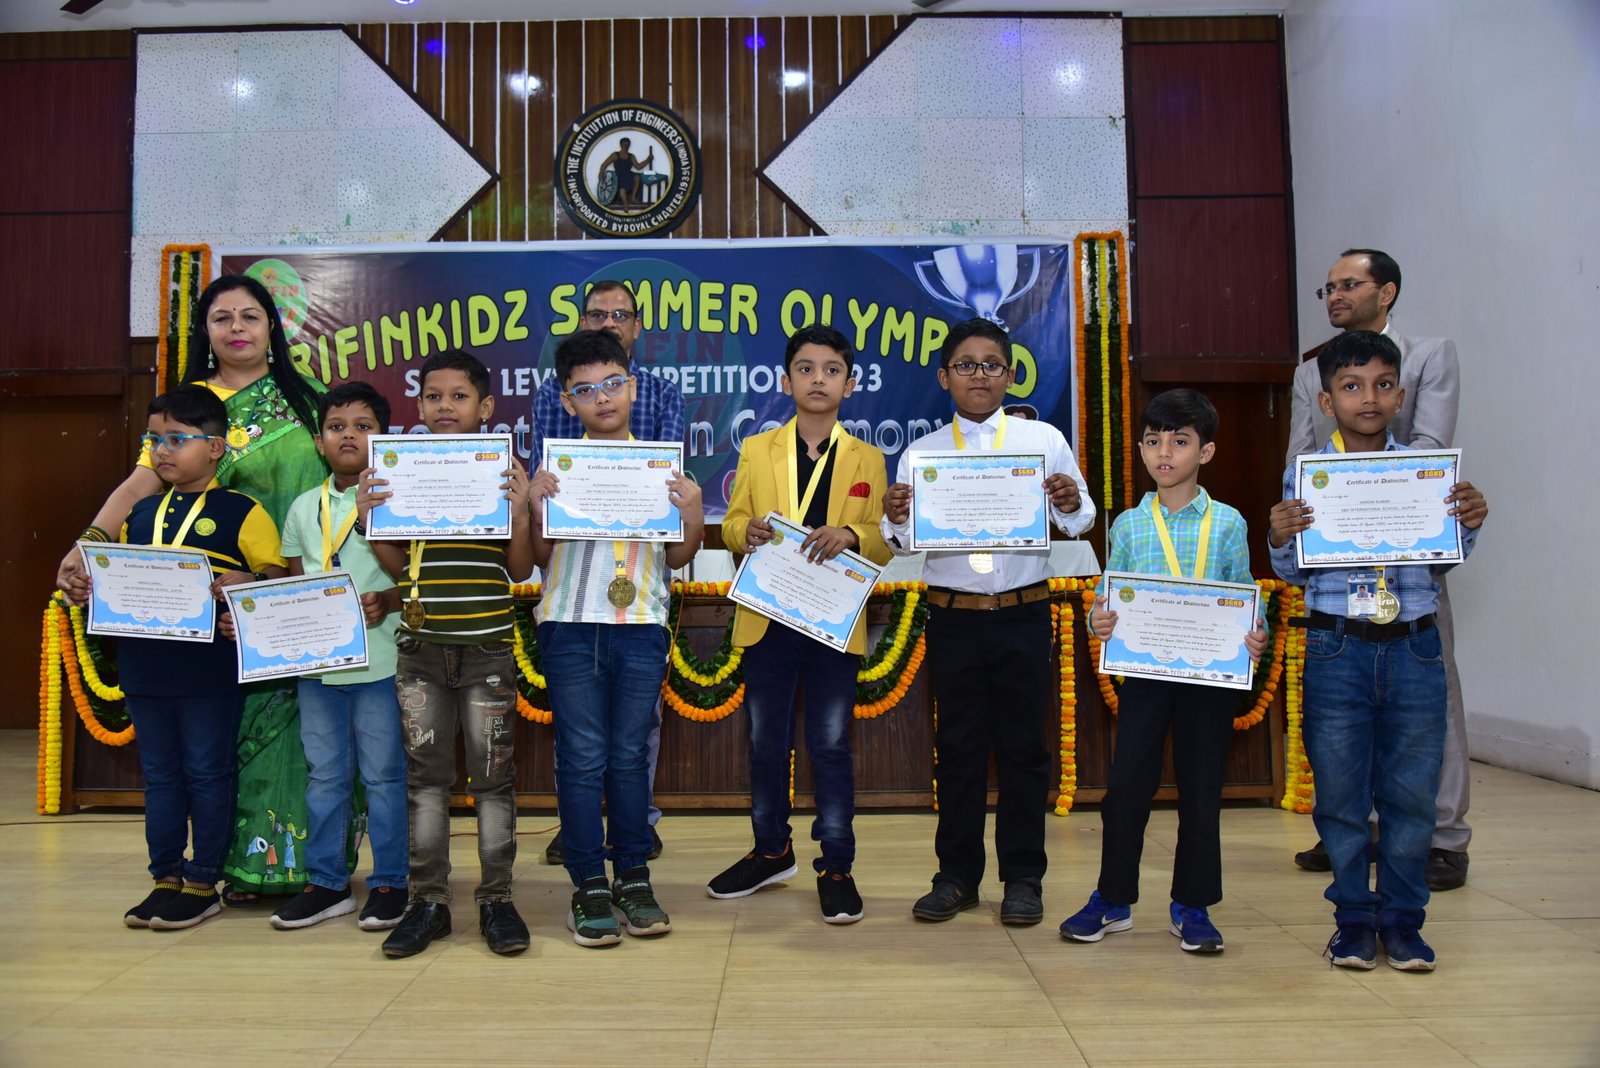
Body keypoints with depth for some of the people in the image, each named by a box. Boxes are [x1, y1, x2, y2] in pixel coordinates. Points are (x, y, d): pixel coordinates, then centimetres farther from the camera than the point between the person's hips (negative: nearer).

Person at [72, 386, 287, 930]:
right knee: (160, 773, 15)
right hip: (144, 665, 6)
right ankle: (166, 877, 27)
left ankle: (203, 883, 17)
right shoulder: (140, 512, 12)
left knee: (207, 772, 5)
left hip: (210, 666, -6)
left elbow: (279, 576, -8)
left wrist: (246, 584, -27)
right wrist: (91, 590, 1)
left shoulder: (241, 512, -5)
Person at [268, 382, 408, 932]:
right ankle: (326, 882, 25)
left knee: (383, 775, 5)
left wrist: (387, 601, -22)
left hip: (379, 662, -4)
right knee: (325, 775, 13)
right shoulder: (304, 508, 10)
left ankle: (389, 882, 17)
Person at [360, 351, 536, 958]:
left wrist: (520, 512, -16)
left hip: (488, 647, -2)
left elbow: (519, 570, 0)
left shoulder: (504, 470, 0)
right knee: (425, 775, 8)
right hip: (421, 647, 2)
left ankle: (496, 897, 16)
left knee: (492, 775, 5)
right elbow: (399, 567, 7)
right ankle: (428, 900, 19)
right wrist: (367, 519, -6)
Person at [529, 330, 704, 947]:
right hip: (570, 624, 0)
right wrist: (534, 506, -10)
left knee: (629, 756, 6)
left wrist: (694, 517, -8)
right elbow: (540, 557, 7)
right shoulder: (555, 466, 7)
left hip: (641, 626, 1)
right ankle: (589, 886, 11)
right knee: (582, 758, 1)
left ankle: (633, 878, 18)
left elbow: (675, 558, 10)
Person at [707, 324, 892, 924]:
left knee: (831, 745, 1)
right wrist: (747, 531, -15)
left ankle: (836, 866, 14)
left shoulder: (867, 460, 8)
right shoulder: (756, 451, 10)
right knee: (766, 742, 10)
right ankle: (772, 852, 28)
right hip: (767, 619, 2)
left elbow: (884, 545, 2)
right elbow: (731, 525, 9)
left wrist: (849, 536, -19)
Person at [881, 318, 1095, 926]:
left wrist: (1070, 505, -18)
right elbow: (906, 543, 2)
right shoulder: (922, 452, 6)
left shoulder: (1044, 440, 4)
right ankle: (956, 875, 20)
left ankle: (1023, 878, 19)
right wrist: (895, 520, -19)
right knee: (958, 746, 9)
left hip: (1023, 615, -1)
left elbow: (1080, 523, 3)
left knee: (1023, 746, 6)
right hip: (952, 618, 1)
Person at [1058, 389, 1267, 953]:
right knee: (1127, 784, 2)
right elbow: (1111, 599, 5)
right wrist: (1099, 621, -16)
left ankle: (1192, 906, 23)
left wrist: (1256, 636, -16)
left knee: (1201, 790, 8)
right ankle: (1113, 898, 19)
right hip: (1144, 669, 0)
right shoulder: (1129, 525, 4)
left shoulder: (1228, 523, 2)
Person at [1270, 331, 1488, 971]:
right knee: (1340, 793, 7)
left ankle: (1403, 920, 25)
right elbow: (1296, 574, 4)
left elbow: (1442, 563, 10)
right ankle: (1353, 918, 23)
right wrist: (1280, 539, -16)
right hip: (1337, 648, -1)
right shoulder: (1304, 474, -1)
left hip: (1414, 647, 2)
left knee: (1412, 792, 8)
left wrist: (1470, 525, -8)